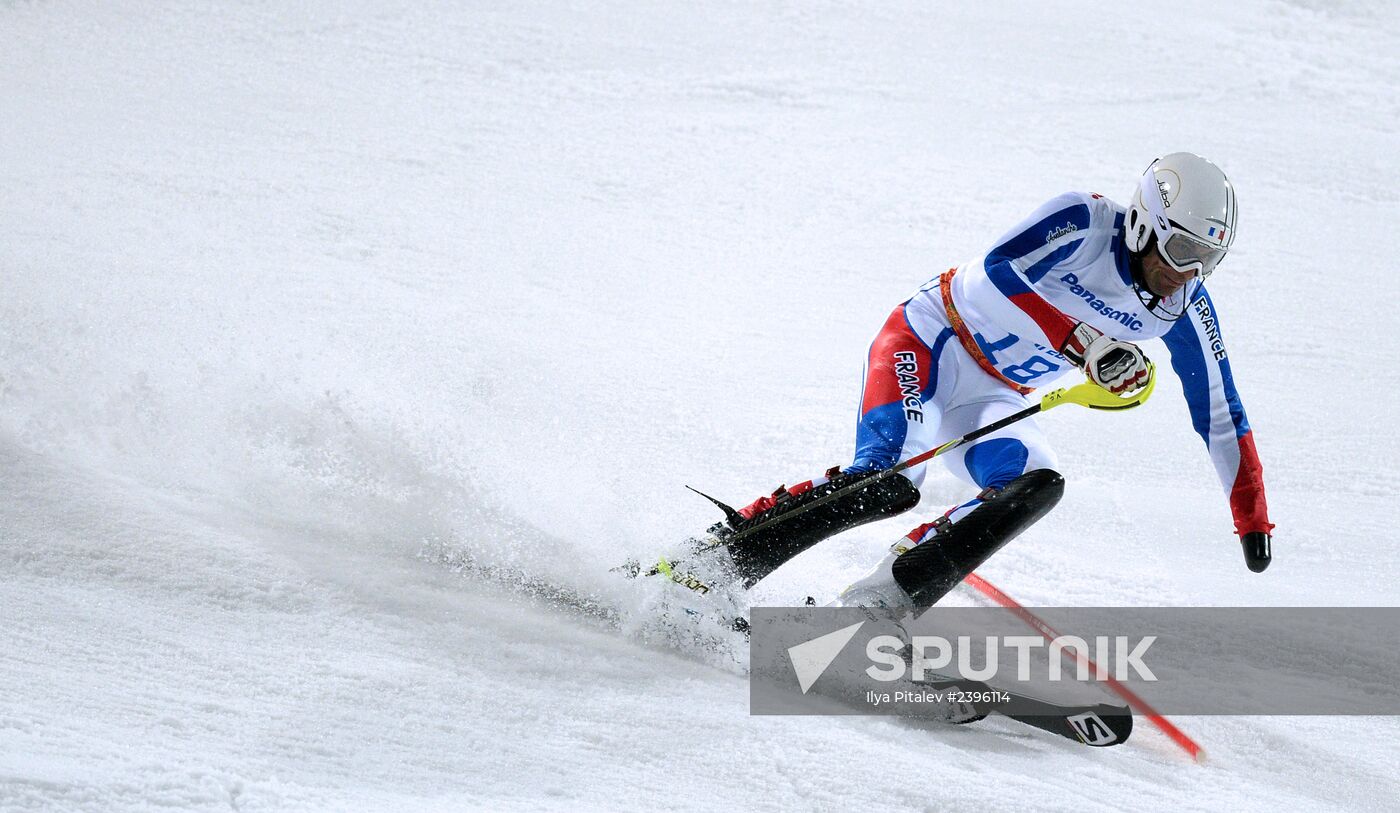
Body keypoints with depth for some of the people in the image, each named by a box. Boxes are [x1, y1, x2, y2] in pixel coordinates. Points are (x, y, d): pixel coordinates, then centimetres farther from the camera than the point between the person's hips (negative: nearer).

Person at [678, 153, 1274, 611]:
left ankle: (879, 600, -24)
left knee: (1036, 486, -24)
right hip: (930, 342, -7)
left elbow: (1219, 415, 8)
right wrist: (1088, 346, -34)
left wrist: (1252, 515, 9)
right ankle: (707, 567, -22)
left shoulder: (1183, 309, -2)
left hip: (992, 400, 7)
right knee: (888, 482, -30)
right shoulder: (1085, 222, -19)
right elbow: (1000, 269, -32)